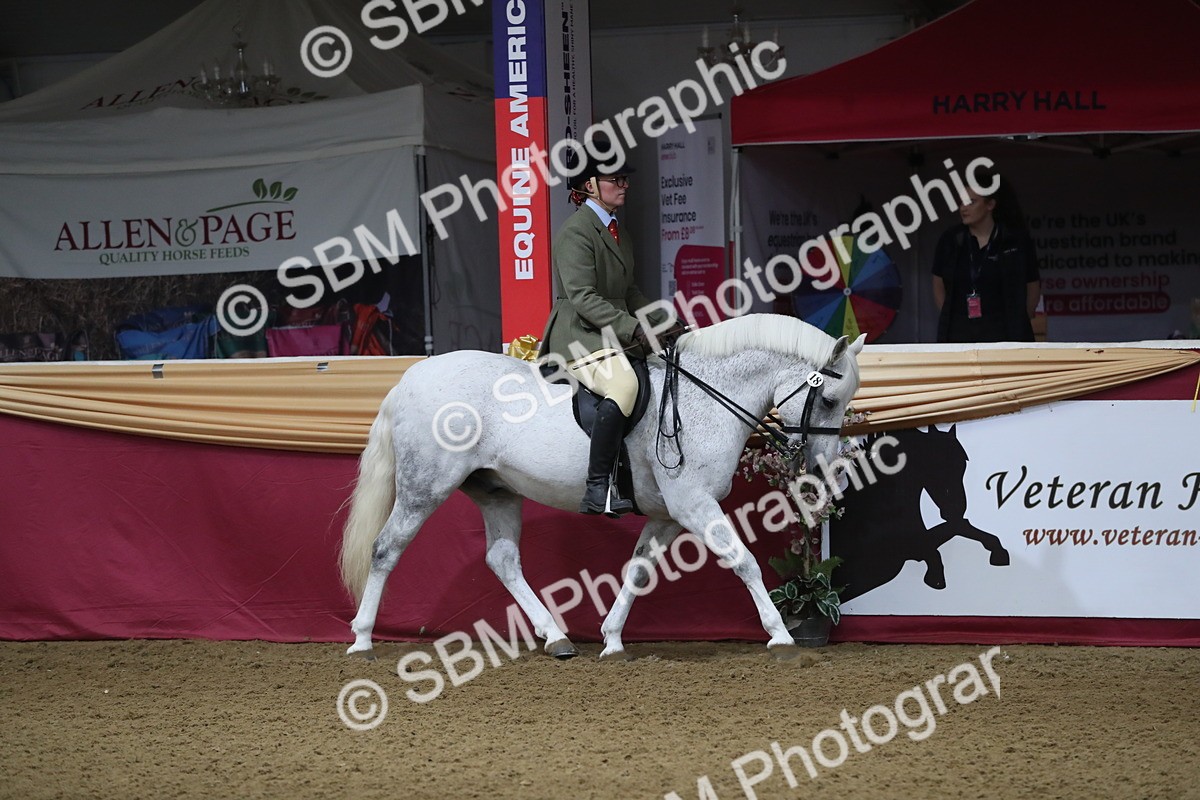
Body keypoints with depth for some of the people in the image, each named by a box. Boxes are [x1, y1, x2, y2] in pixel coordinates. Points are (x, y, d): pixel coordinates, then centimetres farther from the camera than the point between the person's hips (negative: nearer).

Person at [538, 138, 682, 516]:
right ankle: (598, 489, -38)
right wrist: (636, 330, -26)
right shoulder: (576, 231, -11)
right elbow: (583, 297, -20)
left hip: (614, 336, 10)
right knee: (623, 385, -35)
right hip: (579, 335, -10)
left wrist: (666, 325, 9)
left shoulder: (618, 232, 19)